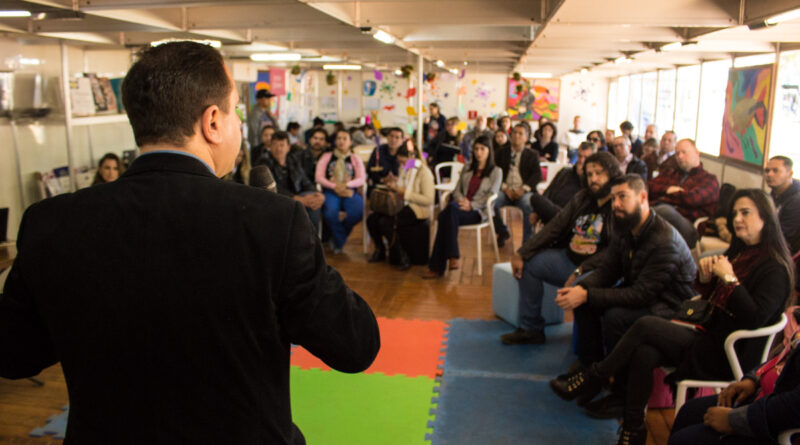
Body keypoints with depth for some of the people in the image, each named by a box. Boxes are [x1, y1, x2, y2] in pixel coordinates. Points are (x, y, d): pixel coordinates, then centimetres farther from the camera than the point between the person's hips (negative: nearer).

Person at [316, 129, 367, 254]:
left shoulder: (355, 159, 18)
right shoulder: (326, 157, 16)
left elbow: (362, 179, 6)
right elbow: (319, 177, 4)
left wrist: (346, 185, -14)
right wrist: (334, 186, -13)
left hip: (349, 192, 1)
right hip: (331, 192, -1)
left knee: (357, 212, -32)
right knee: (330, 213, -34)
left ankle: (337, 239, -4)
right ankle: (340, 241, -6)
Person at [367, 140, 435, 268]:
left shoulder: (424, 173, -12)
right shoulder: (404, 169, 11)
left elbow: (428, 200, -18)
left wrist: (405, 193, -20)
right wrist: (394, 187, 3)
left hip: (417, 209, -7)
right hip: (401, 205, 8)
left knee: (385, 222, -27)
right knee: (371, 219, -13)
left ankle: (403, 256, -9)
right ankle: (380, 250, 9)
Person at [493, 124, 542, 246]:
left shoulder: (532, 155, 17)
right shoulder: (501, 152, 19)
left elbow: (537, 175, 3)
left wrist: (524, 189, -14)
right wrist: (504, 187, -11)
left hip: (523, 191, -1)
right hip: (505, 190, 1)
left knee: (529, 205, -36)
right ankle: (503, 232, -4)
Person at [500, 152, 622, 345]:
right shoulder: (582, 198, 9)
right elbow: (555, 227, 11)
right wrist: (521, 253, 6)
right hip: (569, 258, 8)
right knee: (529, 263, 3)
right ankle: (531, 329, 9)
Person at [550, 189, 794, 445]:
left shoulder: (774, 267, -11)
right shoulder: (739, 251, 14)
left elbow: (755, 319, -24)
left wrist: (729, 277, -22)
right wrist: (705, 278, -1)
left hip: (729, 356, -8)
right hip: (711, 336, 8)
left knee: (645, 325, -18)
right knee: (644, 354, -18)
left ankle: (593, 379, -4)